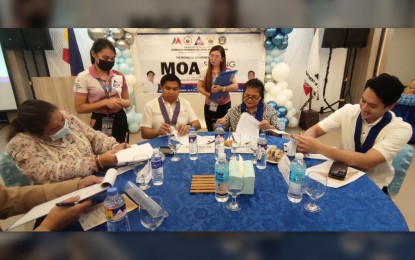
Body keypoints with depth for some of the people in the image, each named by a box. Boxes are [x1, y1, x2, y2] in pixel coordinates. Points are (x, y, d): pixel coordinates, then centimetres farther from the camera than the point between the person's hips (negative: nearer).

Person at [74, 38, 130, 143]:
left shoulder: (119, 76, 4)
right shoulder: (83, 77, -7)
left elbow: (127, 101, 11)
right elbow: (79, 107, -10)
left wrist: (122, 102, -13)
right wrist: (105, 102, -21)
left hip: (119, 120, 3)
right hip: (100, 123, -3)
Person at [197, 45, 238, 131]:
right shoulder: (204, 71, -1)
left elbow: (235, 86, -16)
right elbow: (200, 87, 0)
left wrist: (221, 88, -32)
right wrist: (209, 95, -18)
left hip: (224, 105, -1)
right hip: (209, 106, 1)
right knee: (211, 131, 9)